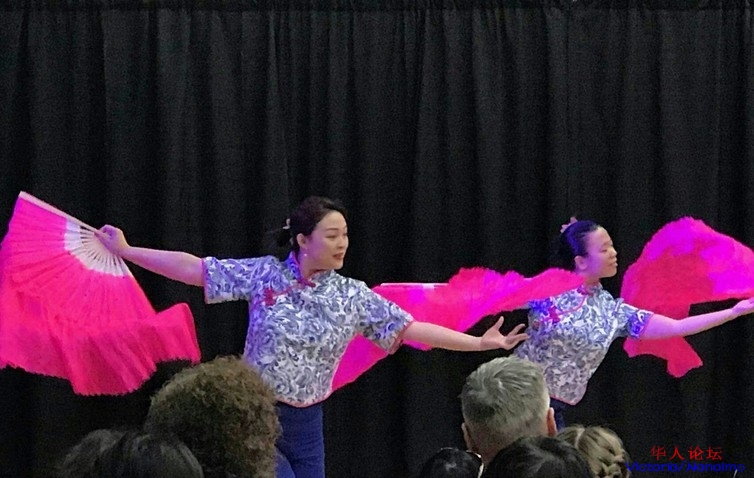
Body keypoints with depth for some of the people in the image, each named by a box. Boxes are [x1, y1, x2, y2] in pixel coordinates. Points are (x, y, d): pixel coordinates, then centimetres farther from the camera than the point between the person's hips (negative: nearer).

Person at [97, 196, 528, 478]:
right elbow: (196, 269, -4)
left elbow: (410, 328, -2)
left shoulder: (353, 297, -1)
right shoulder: (264, 275, -6)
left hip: (306, 422, 4)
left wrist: (480, 343, -8)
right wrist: (126, 251, -5)